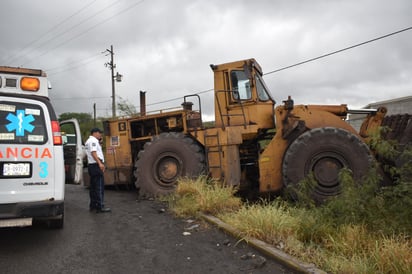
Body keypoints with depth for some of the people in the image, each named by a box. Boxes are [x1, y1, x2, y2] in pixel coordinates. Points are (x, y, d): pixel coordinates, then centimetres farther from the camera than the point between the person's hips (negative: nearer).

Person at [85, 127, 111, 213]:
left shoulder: (88, 141, 23)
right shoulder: (93, 140, -9)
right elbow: (93, 152, -22)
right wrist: (100, 163, -29)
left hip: (91, 165, 11)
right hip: (96, 165, -11)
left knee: (93, 186, 14)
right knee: (99, 187, -10)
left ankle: (93, 206, 19)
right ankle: (100, 207, -11)